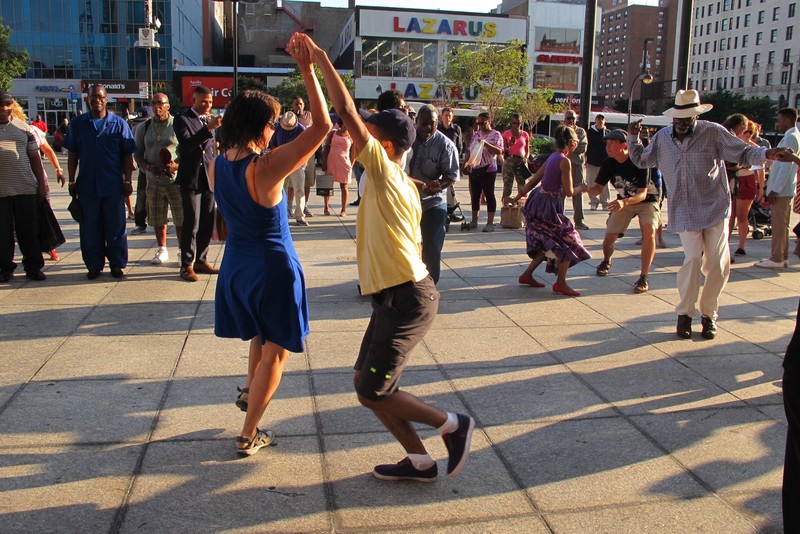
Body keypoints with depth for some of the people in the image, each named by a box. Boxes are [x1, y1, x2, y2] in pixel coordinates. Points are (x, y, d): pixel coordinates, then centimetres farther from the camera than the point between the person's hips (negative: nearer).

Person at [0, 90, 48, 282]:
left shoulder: (23, 128, 8)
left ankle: (33, 267, 14)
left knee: (29, 231, 5)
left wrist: (41, 183, 6)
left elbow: (35, 158, 11)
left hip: (26, 188, 1)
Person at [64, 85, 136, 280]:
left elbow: (127, 155, 2)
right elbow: (72, 154, 9)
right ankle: (94, 265, 16)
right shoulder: (78, 124, 6)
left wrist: (127, 181, -3)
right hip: (87, 185, 1)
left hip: (113, 185, -1)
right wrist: (72, 181, 5)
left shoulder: (119, 123, 2)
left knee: (115, 227, 6)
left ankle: (117, 264, 16)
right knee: (90, 227, 7)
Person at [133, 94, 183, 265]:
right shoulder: (143, 128, 9)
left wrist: (177, 165, -18)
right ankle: (162, 250, 28)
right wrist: (148, 167, -8)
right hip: (153, 181, 4)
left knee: (181, 219, -1)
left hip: (176, 180, -4)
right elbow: (137, 154, 11)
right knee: (157, 219, 12)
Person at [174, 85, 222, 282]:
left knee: (207, 223, 9)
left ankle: (201, 261, 19)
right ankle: (187, 265, 2)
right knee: (191, 224, -5)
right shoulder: (182, 119, -6)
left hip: (208, 178, 6)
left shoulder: (208, 120, 15)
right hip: (191, 179, -6)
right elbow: (186, 144, -22)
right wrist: (208, 128, -30)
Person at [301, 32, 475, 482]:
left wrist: (321, 58, -13)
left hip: (407, 299, -10)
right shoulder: (401, 186, 16)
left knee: (372, 391, -3)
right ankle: (419, 461, 20)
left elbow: (348, 112, -18)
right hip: (399, 296, 10)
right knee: (366, 381, 13)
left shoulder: (385, 172, -10)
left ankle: (454, 425, 10)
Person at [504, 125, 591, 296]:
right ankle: (560, 283, 5)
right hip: (548, 206, -9)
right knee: (569, 241, 2)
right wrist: (581, 189, 4)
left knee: (548, 243, 21)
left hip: (538, 202, 9)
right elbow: (569, 192, -16)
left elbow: (533, 181, 13)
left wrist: (516, 198, 15)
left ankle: (527, 275, 25)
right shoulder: (565, 161, -16)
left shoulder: (552, 157, 10)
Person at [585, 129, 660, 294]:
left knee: (649, 231, -29)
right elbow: (598, 189, -12)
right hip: (624, 202, 4)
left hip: (646, 201, -4)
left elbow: (642, 194, -30)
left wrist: (624, 202, -49)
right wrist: (587, 189, -36)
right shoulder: (608, 164, -14)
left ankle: (643, 277, -20)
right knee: (609, 237, -4)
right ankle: (606, 262, 32)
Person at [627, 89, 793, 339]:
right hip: (684, 212, 1)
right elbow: (641, 160, 20)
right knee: (693, 258, -12)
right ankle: (685, 313, 4)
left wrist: (767, 153, -21)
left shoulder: (712, 133, -4)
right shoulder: (662, 138, 5)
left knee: (718, 263, 0)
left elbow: (743, 152, -4)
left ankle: (709, 314, 18)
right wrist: (633, 137, 5)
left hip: (714, 208, 0)